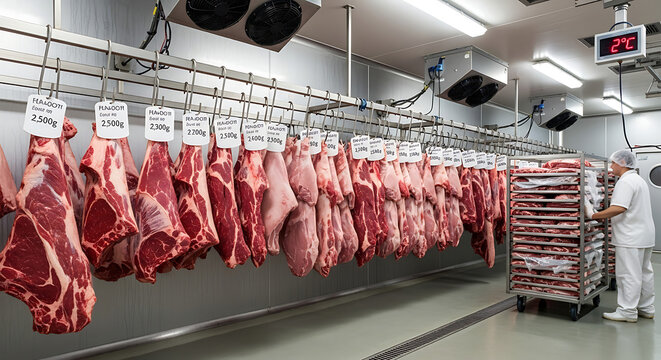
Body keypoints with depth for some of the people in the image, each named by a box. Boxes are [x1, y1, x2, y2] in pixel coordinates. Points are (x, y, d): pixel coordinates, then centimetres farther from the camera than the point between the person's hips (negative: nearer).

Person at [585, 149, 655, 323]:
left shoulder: (625, 182, -18)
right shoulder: (639, 180, 17)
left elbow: (619, 208, -29)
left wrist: (594, 215, -25)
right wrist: (604, 216, 17)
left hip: (631, 238, -11)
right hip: (645, 235, 11)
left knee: (628, 274, -4)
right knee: (644, 272, 16)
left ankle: (627, 311, 2)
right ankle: (646, 308, 26)